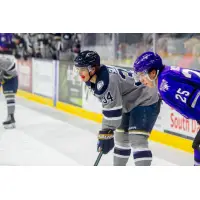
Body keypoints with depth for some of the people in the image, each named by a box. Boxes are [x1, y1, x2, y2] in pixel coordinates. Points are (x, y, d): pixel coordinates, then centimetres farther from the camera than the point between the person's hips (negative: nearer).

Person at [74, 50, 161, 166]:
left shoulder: (106, 81, -31)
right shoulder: (94, 79, 0)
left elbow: (112, 110, -30)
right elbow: (109, 105, 12)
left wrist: (106, 135, -25)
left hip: (146, 101, -11)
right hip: (130, 104, 11)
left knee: (137, 140, -20)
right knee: (120, 137, 17)